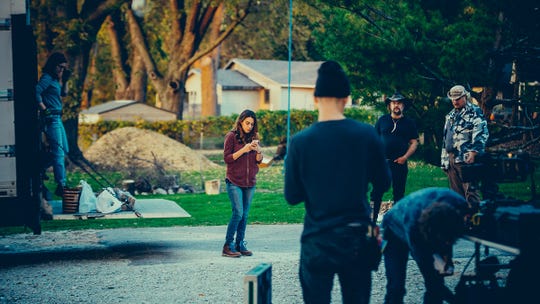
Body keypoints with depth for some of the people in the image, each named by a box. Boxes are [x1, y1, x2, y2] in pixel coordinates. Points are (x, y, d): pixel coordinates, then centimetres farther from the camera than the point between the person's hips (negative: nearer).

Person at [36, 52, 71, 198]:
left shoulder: (55, 79, 14)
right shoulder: (47, 78, -13)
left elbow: (64, 93, 22)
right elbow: (36, 92, -26)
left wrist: (64, 80, 9)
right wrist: (45, 109, -20)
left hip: (57, 118, 10)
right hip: (51, 118, -10)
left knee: (64, 150, 17)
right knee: (58, 152, -9)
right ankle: (61, 186, -7)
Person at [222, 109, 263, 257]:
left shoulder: (253, 137, 11)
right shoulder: (232, 136, -3)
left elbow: (259, 160, 10)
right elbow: (227, 158, -8)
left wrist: (258, 150, -10)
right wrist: (243, 150, -18)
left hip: (250, 182, 5)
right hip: (234, 182, -5)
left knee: (245, 215, 6)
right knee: (238, 213, -13)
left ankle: (240, 244, 13)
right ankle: (228, 246, -5)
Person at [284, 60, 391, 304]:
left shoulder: (300, 142, -9)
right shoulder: (367, 134, -7)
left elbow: (292, 197, -3)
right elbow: (383, 183, 3)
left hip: (317, 241, -1)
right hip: (357, 238, 1)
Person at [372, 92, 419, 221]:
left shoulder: (409, 123, 7)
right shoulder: (382, 120, 8)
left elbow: (414, 143, 6)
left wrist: (405, 157, -8)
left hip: (399, 163, 0)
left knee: (398, 193, 6)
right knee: (376, 192, -4)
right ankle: (372, 219, -1)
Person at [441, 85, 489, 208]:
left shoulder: (474, 113, -2)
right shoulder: (450, 115, 22)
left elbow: (480, 135, -12)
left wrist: (472, 154, -21)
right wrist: (444, 159, 20)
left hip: (466, 159, -8)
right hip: (451, 159, 8)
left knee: (470, 191, -11)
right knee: (456, 192, 10)